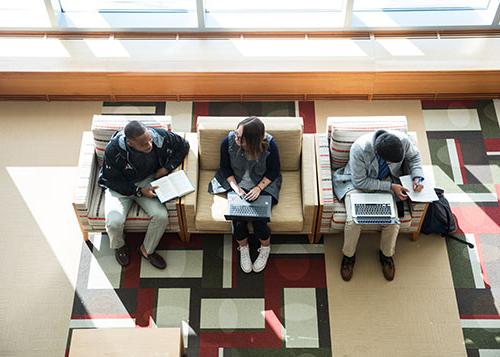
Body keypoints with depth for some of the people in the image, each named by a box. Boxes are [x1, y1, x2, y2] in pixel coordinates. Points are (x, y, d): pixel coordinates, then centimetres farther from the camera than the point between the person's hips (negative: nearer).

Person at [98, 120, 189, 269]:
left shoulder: (159, 136, -23)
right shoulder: (114, 149, -30)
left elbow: (183, 146, -3)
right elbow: (110, 181, -16)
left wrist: (167, 167, -13)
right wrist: (138, 191, -23)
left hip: (147, 182, 2)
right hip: (120, 187, -2)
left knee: (161, 216, -21)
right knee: (114, 222, -25)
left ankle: (147, 250, 9)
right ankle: (119, 246, 13)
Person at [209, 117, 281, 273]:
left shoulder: (269, 145, -23)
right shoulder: (228, 141, -19)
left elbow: (274, 171, -7)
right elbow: (225, 168, -3)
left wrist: (259, 188, -20)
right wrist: (236, 188, -16)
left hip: (263, 184, -1)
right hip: (237, 183, 2)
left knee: (257, 216, -21)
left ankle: (265, 248, 11)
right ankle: (243, 248, 10)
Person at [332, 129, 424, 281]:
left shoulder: (402, 139, -26)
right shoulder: (359, 149, -36)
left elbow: (414, 156, -1)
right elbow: (360, 182, -24)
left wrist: (417, 177, -16)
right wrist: (390, 187, -26)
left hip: (387, 182, 3)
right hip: (358, 182, -2)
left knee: (393, 222, -17)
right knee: (353, 221, -23)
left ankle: (386, 255, 13)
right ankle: (349, 255, 6)